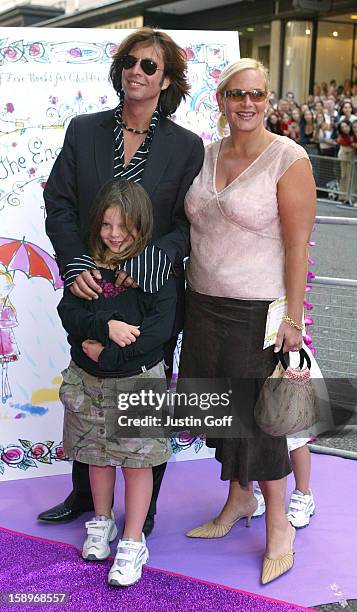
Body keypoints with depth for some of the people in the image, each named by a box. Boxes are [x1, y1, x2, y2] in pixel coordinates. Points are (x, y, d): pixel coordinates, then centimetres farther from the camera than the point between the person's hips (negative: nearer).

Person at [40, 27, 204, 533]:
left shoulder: (186, 147, -5)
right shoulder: (83, 131, 1)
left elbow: (189, 223, -5)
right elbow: (59, 204, 0)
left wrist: (150, 261, -22)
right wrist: (75, 264, -14)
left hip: (155, 295, -2)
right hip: (91, 289, 3)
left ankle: (144, 507, 30)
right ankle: (85, 494, 39)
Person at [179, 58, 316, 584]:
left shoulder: (288, 159, -10)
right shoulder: (208, 155, 8)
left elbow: (297, 245, -12)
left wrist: (291, 317, -14)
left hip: (258, 311, -6)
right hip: (204, 304, 6)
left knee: (257, 416, 2)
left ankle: (279, 525, 20)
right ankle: (239, 500, 36)